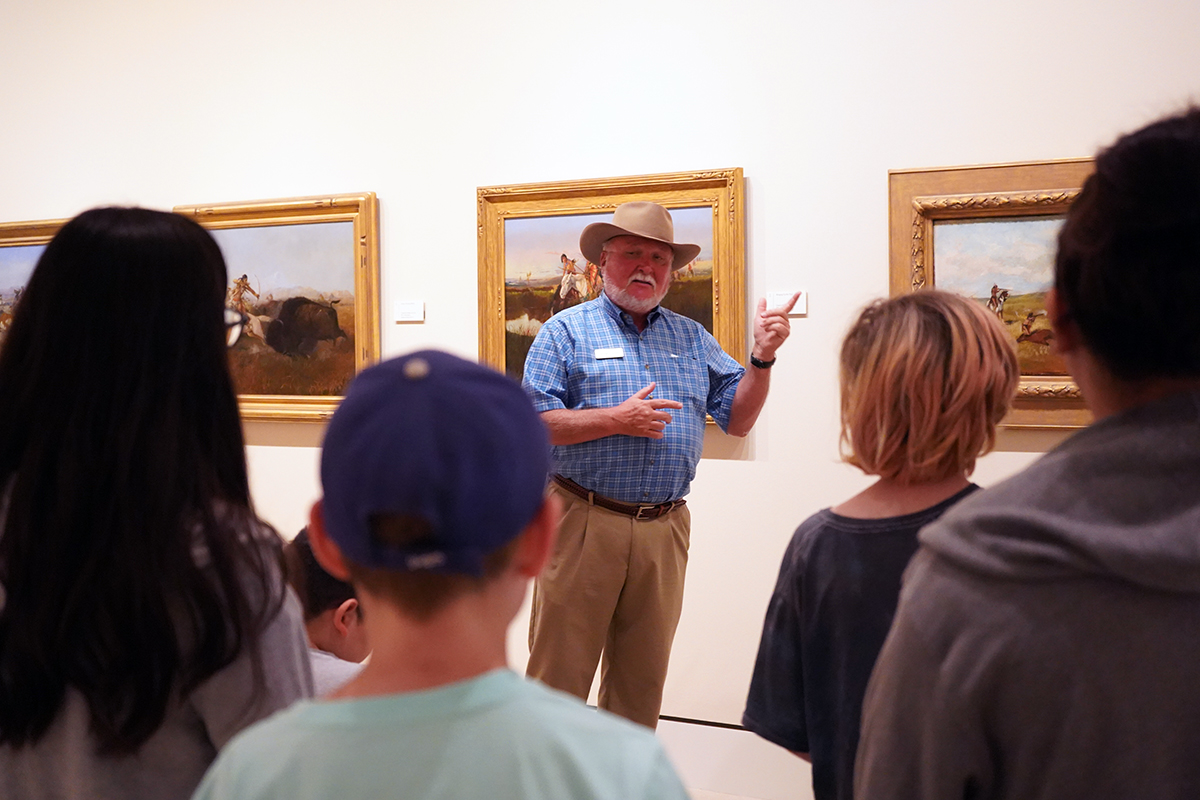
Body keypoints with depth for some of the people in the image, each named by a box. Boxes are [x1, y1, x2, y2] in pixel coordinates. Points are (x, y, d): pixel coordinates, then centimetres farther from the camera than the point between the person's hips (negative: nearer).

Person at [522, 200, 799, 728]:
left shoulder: (693, 339, 14)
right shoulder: (567, 331, 1)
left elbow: (738, 419, 10)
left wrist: (763, 357, -4)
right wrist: (617, 419, -16)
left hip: (664, 527, 4)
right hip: (584, 522, -4)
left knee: (643, 677, 15)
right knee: (559, 672, 1)